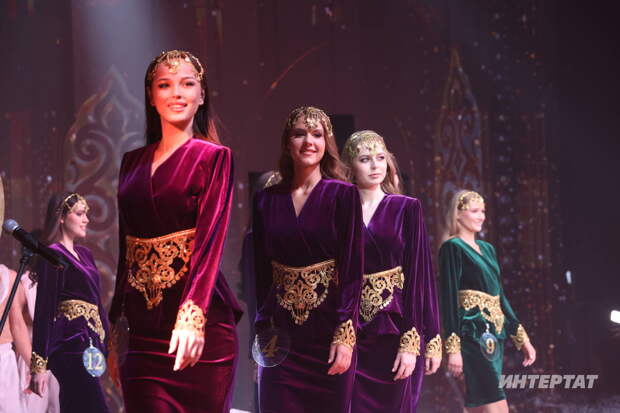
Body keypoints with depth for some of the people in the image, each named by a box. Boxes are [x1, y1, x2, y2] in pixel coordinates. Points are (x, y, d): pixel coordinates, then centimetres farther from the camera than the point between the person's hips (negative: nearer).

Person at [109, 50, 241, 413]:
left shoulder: (213, 157, 0)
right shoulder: (133, 162, 15)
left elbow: (210, 240, -12)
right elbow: (125, 248, 17)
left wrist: (192, 316, -25)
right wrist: (115, 322, 13)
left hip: (196, 327, -4)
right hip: (142, 328, 4)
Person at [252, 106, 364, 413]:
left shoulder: (343, 195, -2)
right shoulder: (267, 200, 8)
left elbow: (352, 269, -7)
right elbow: (261, 272, 9)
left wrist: (345, 335, -14)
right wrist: (261, 334, 4)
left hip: (328, 330, -3)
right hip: (281, 334, 3)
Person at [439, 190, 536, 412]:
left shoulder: (487, 249, 19)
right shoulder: (452, 248, -5)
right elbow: (449, 299, -11)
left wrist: (521, 338, 20)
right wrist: (453, 348, -18)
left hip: (494, 336, 8)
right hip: (473, 334, -8)